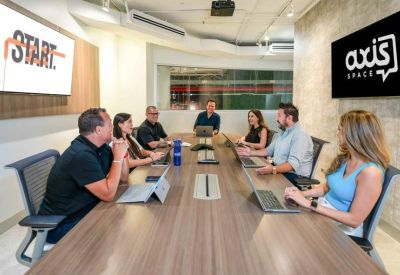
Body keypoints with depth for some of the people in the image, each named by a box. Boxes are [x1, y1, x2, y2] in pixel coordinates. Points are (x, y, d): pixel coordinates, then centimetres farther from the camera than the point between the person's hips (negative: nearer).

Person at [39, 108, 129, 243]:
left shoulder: (102, 148, 0)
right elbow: (108, 194, -28)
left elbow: (123, 178, 6)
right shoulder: (82, 155, -28)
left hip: (85, 211, 8)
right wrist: (117, 157, -23)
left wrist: (122, 153, -10)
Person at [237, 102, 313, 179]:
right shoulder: (282, 132, 13)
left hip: (294, 176, -9)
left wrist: (273, 169, -45)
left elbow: (293, 163, -31)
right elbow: (269, 150, 20)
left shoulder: (300, 135, -20)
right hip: (278, 169, 9)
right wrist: (251, 152, 9)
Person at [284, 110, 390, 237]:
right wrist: (302, 193, -5)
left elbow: (355, 220, -23)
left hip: (342, 227, -6)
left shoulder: (370, 172, -24)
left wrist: (309, 204, -25)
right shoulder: (345, 158, 0)